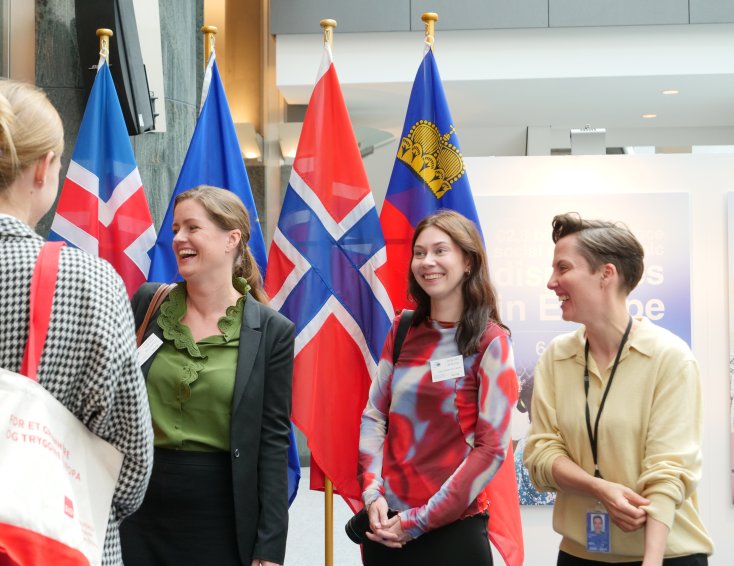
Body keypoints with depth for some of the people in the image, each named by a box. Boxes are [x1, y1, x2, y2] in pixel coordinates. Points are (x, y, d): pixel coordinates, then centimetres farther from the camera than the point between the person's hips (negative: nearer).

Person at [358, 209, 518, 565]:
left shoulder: (490, 342, -8)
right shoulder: (403, 330, 5)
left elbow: (492, 448, -11)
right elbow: (374, 415, 7)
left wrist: (421, 520, -12)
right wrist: (372, 493, -7)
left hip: (452, 528, -4)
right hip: (385, 523, 4)